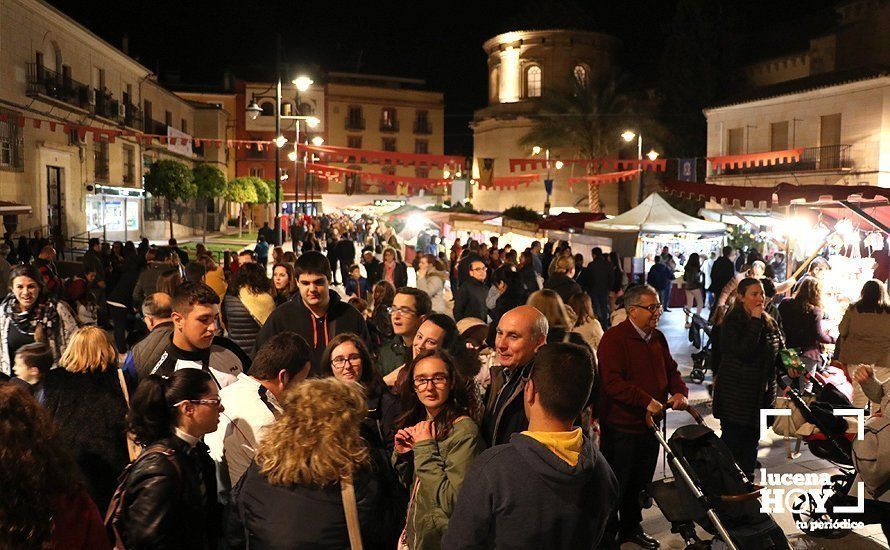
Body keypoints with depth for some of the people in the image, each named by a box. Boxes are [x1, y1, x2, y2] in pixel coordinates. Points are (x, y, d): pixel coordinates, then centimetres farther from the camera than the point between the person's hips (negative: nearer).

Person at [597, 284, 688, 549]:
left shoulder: (657, 337, 10)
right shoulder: (614, 338, -17)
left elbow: (671, 370, 18)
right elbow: (612, 381, -25)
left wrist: (679, 391, -2)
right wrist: (646, 401, -27)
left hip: (650, 423, 8)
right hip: (621, 426, -8)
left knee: (640, 482, 20)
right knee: (617, 485, 4)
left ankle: (631, 527, 39)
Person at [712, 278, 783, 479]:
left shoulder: (770, 323, 9)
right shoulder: (732, 322, -12)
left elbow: (779, 353, 21)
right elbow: (743, 352, -26)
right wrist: (755, 322, -21)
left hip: (761, 394, 7)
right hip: (735, 396, -6)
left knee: (751, 441, 14)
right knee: (732, 442, -2)